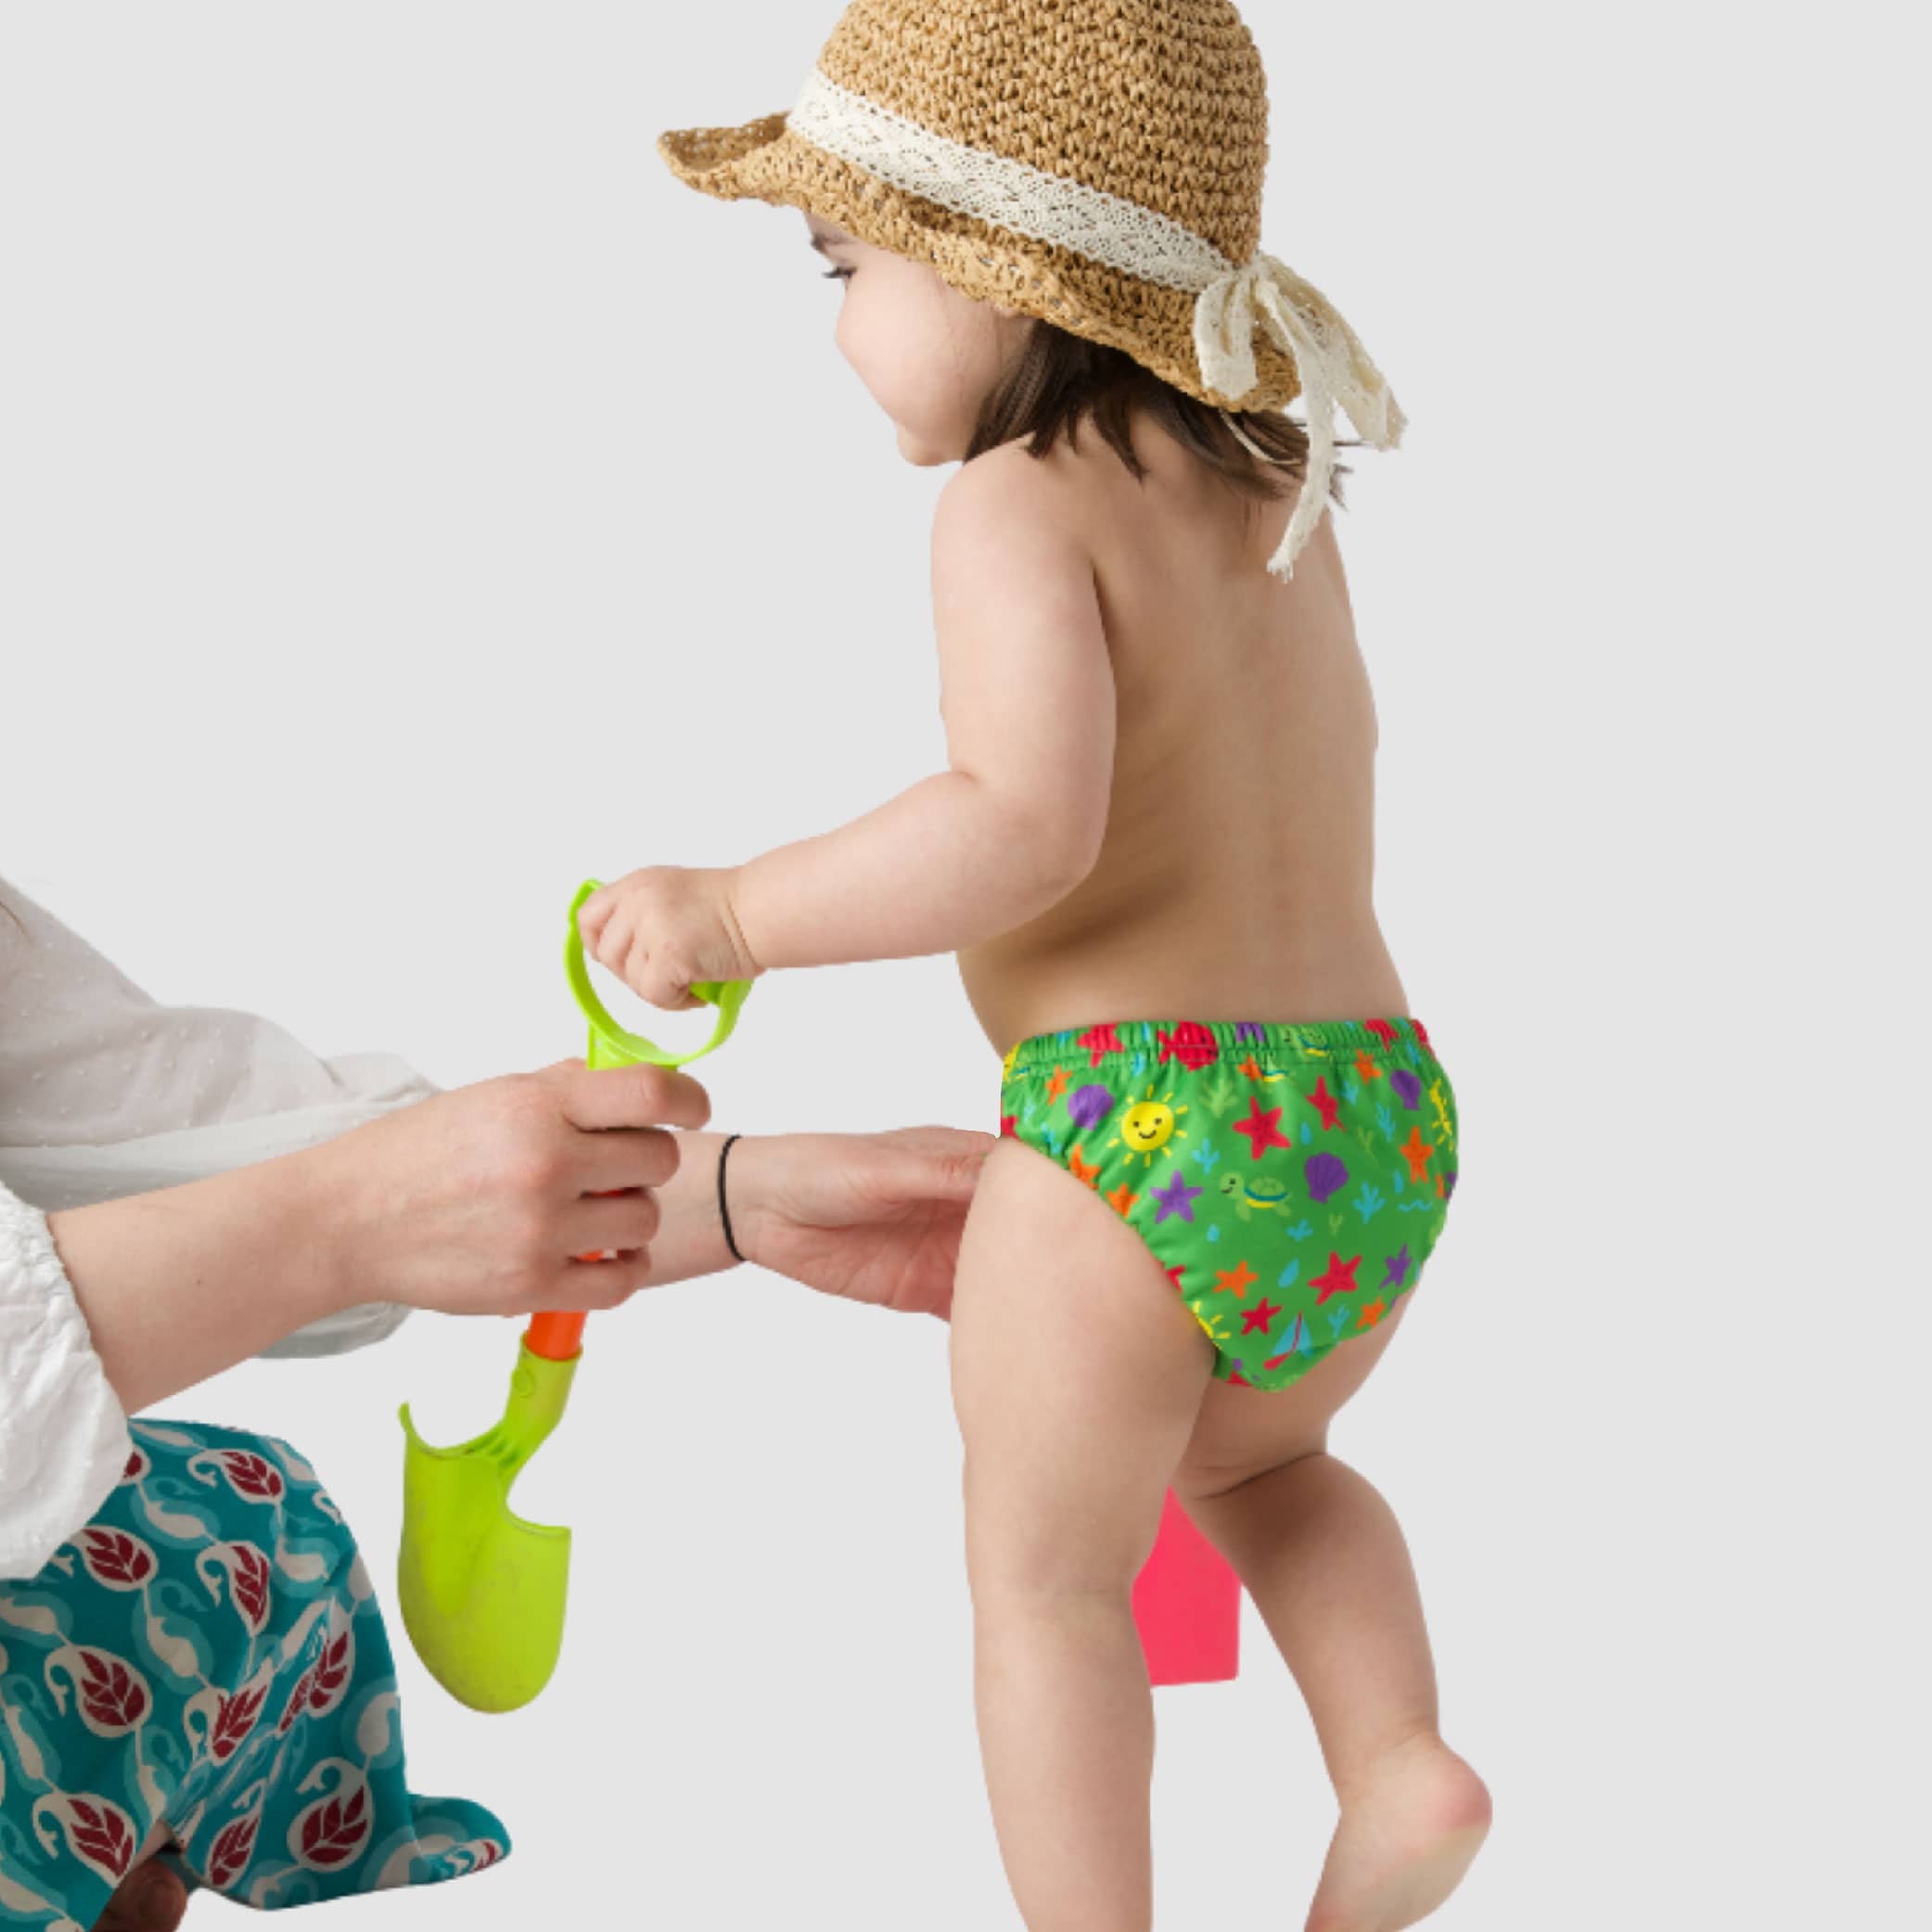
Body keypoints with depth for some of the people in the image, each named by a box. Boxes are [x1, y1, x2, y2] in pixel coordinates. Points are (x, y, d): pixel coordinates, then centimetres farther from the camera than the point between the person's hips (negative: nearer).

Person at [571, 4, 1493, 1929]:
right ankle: (1399, 1762, 14)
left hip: (1134, 1126, -8)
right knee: (1260, 1462, 32)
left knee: (1046, 1574, 11)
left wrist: (737, 912, -18)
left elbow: (1028, 824, -26)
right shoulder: (1275, 496, 13)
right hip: (1379, 1118, 8)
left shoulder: (1021, 505, -11)